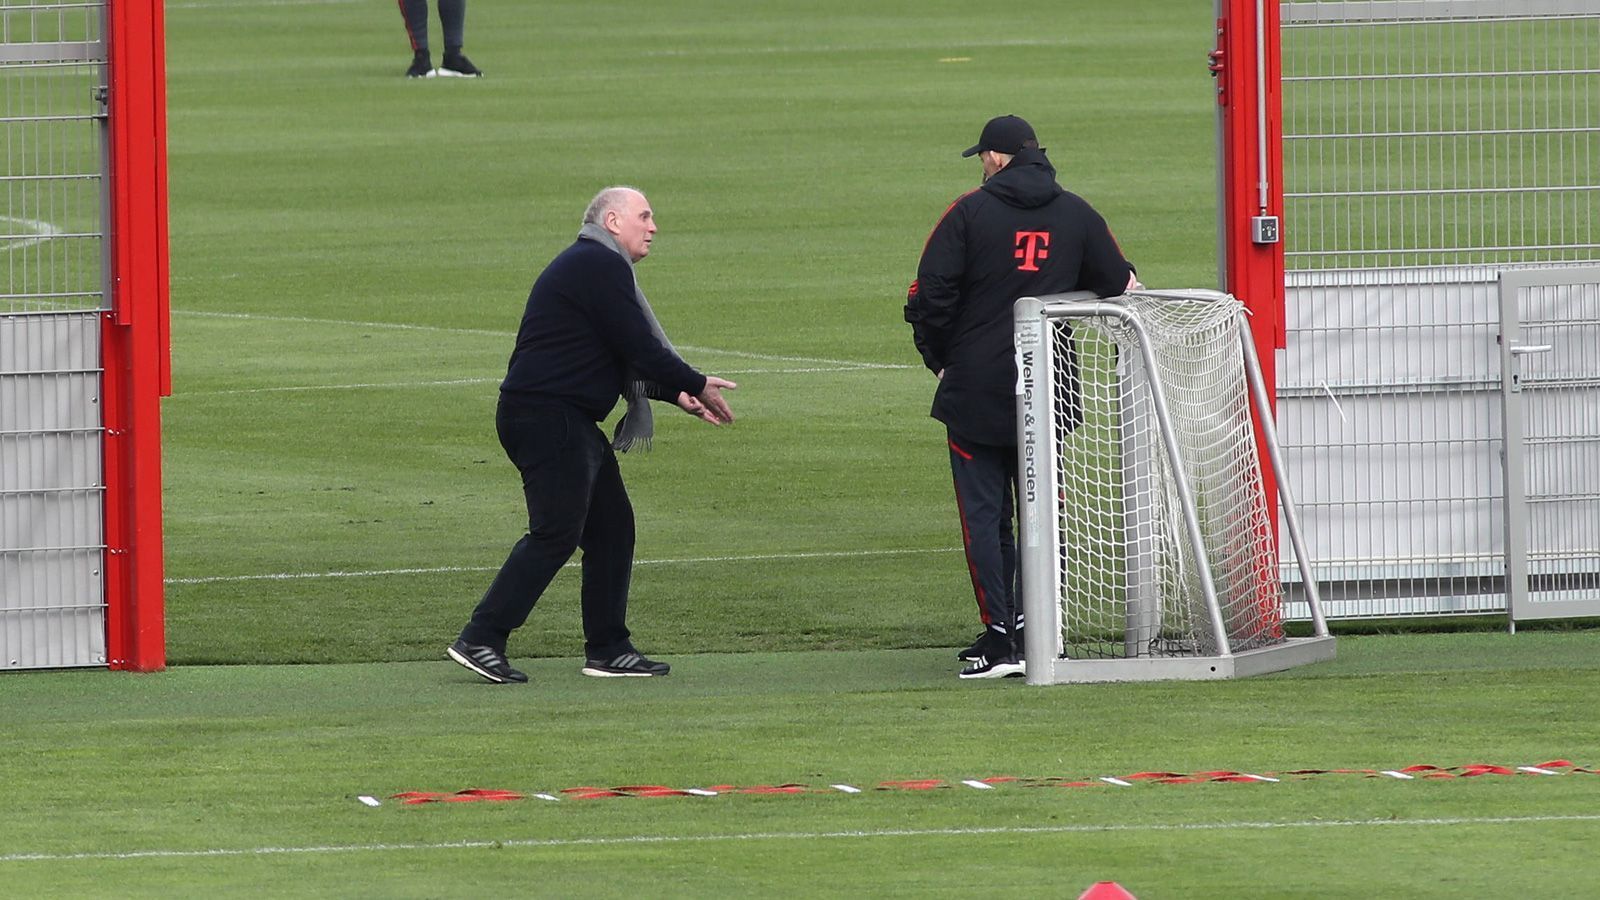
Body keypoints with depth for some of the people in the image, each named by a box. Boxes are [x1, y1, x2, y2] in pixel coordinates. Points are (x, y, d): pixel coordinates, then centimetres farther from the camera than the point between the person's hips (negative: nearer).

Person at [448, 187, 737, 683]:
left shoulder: (593, 266, 23)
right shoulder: (600, 266, -11)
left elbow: (629, 355, 25)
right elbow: (637, 348, -15)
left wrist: (678, 394, 14)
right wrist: (697, 385, -3)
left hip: (570, 421, 11)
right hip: (548, 415, -11)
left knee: (612, 526, 12)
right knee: (556, 534, -12)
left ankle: (608, 650, 15)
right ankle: (480, 640, -13)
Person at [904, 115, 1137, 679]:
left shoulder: (970, 213, -6)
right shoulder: (1077, 215, 5)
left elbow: (931, 295, -9)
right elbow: (1118, 287, 10)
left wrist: (939, 358, 4)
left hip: (976, 392, -3)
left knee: (984, 514, 1)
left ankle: (999, 637, -6)